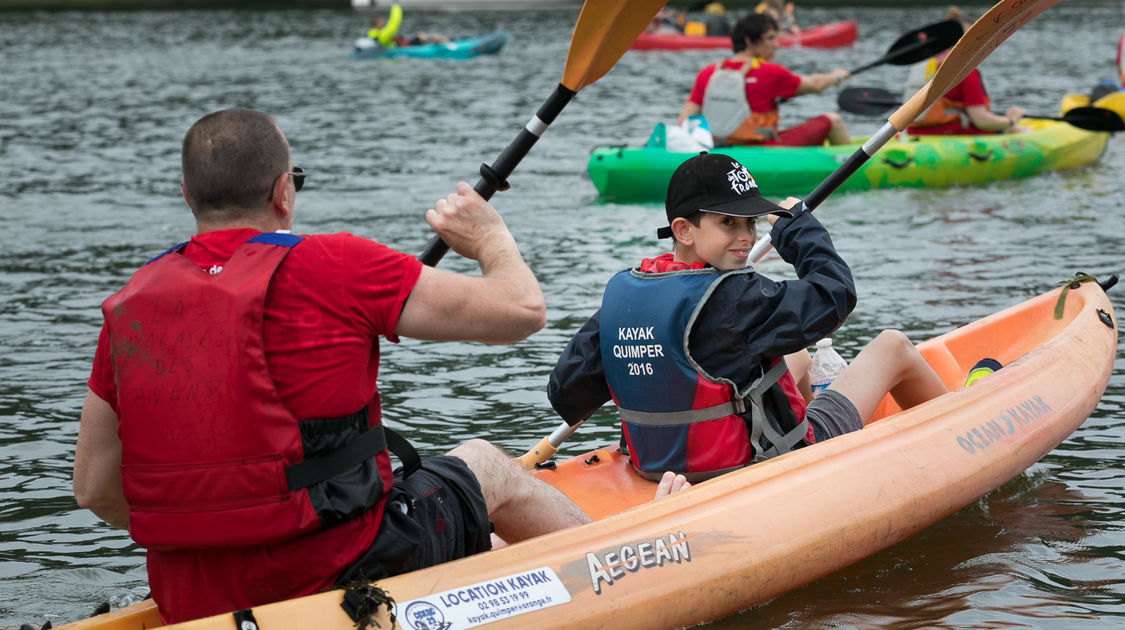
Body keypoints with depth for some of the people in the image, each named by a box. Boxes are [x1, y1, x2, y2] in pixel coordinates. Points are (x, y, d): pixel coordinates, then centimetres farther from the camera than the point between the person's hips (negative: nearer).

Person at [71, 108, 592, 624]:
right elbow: (521, 310, -8)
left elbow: (94, 490, 6)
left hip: (188, 605, 5)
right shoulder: (331, 266, -12)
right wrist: (491, 238, 14)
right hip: (337, 579, -5)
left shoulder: (129, 306, 3)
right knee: (484, 464, 23)